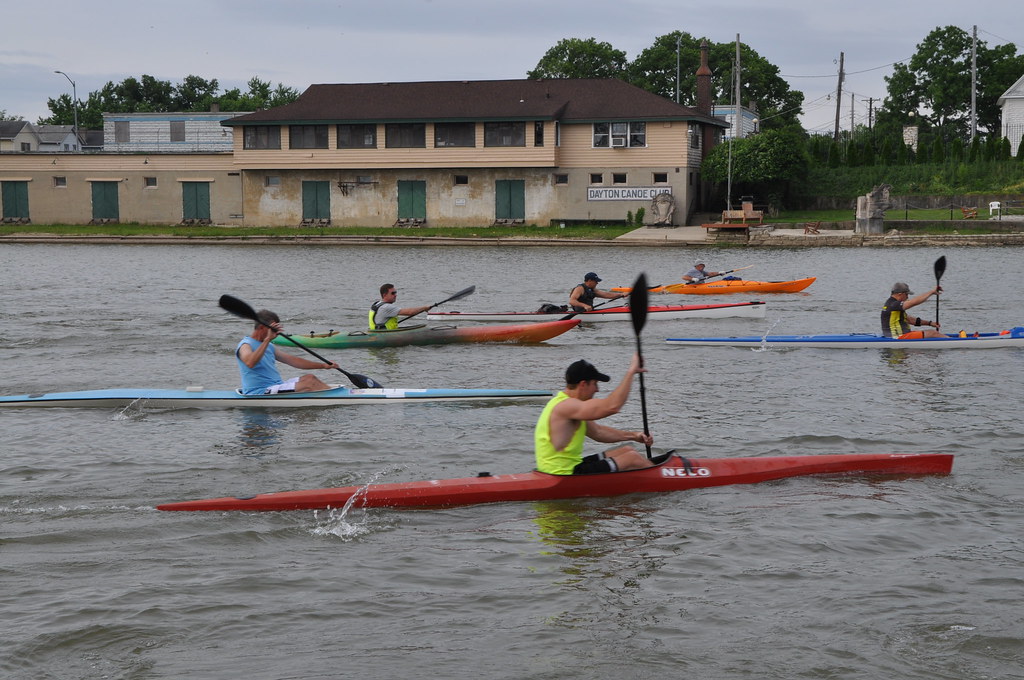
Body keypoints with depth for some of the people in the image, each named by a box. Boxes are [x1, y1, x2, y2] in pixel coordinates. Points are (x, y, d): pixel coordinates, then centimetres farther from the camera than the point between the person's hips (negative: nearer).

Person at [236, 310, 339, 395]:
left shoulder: (268, 347, 20)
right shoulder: (245, 345, -9)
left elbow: (292, 360, 22)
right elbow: (250, 363, -33)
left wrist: (324, 365, 17)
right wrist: (267, 339, -35)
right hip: (260, 392, -10)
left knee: (309, 377, -4)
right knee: (309, 384, -20)